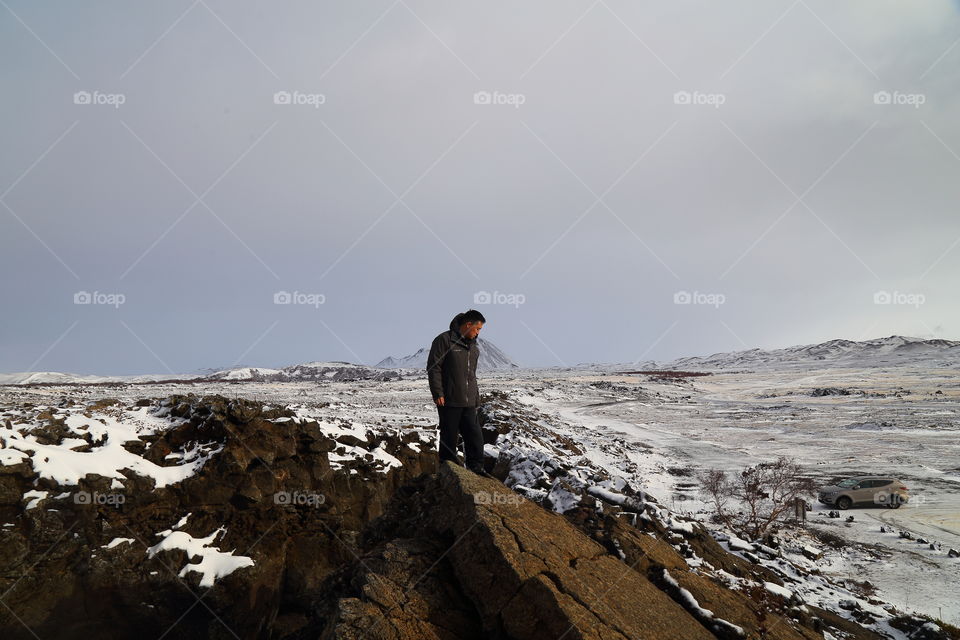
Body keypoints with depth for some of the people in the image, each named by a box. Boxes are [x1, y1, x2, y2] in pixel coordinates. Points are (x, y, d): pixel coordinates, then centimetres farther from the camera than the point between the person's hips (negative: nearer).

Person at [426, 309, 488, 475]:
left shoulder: (473, 347, 17)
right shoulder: (444, 340, -6)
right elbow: (433, 368, -10)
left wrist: (476, 398, 21)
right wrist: (437, 393, -15)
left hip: (468, 402, 6)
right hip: (449, 401, -6)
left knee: (475, 436, 1)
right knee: (449, 438, 1)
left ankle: (476, 468, 8)